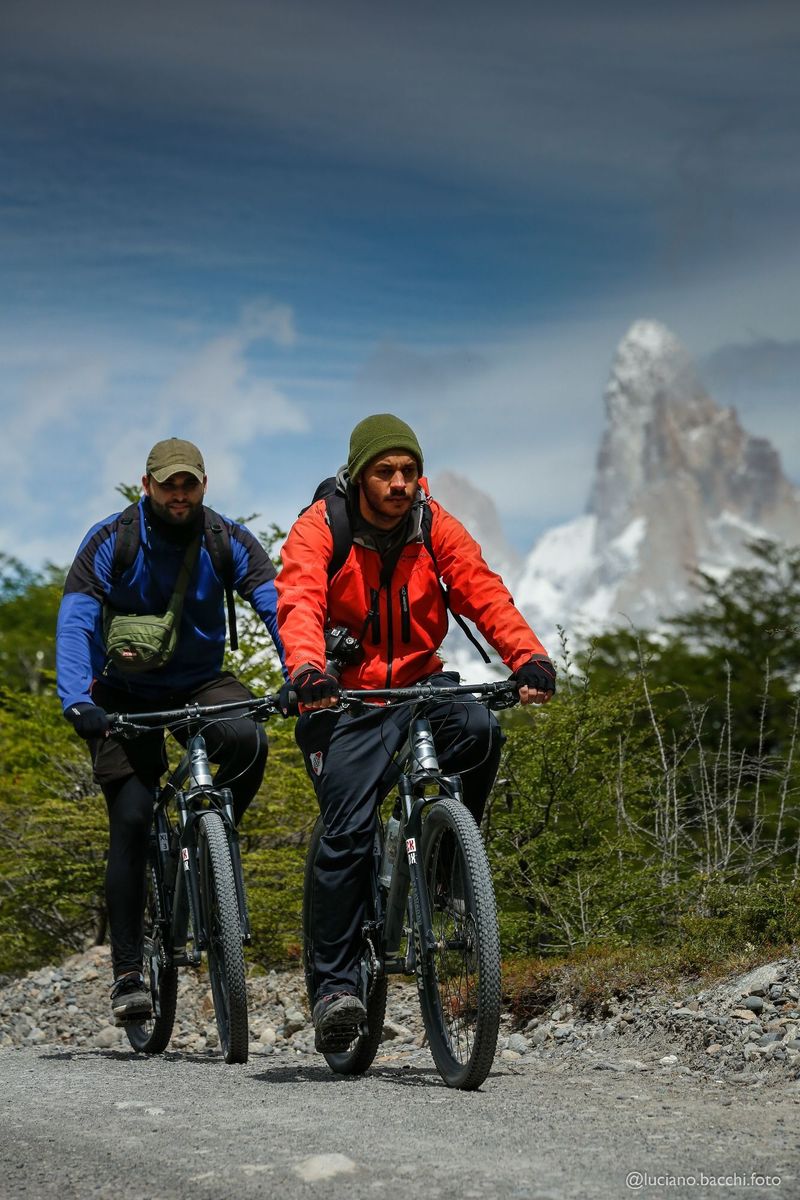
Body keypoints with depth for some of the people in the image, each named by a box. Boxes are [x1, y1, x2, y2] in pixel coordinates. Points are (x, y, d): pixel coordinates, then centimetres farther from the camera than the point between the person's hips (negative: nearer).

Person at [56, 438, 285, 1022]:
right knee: (131, 821, -12)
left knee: (247, 741, -32)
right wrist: (77, 700, -40)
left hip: (202, 683, 1)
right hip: (128, 694, -1)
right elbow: (75, 623, -23)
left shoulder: (228, 542, -10)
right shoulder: (110, 541, -14)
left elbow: (278, 606, -20)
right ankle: (128, 973, -5)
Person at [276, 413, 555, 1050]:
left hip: (420, 683, 3)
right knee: (348, 835, -14)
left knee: (479, 727, -29)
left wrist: (529, 655, -32)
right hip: (348, 699, -3)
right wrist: (307, 671, -46)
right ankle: (335, 984, -5)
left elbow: (483, 591, -14)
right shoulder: (319, 529, -10)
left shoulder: (435, 527, -2)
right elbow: (299, 604, -26)